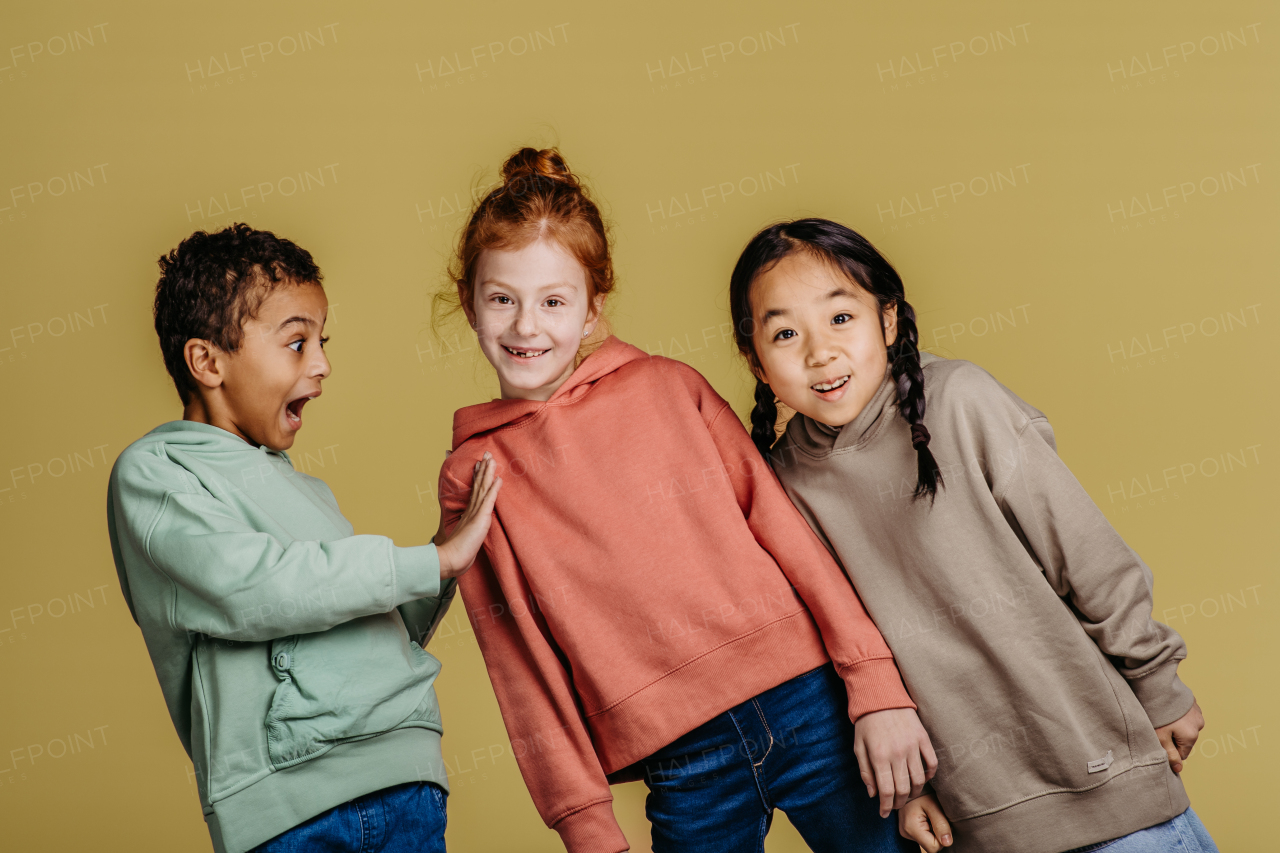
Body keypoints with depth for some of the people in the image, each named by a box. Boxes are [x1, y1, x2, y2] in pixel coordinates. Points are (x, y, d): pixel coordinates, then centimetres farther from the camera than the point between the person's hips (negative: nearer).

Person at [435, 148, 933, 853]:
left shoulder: (669, 387, 5)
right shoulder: (472, 477, 5)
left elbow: (781, 523, 2)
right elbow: (523, 666, 3)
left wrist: (877, 687, -4)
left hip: (812, 707, 1)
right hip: (685, 768, 0)